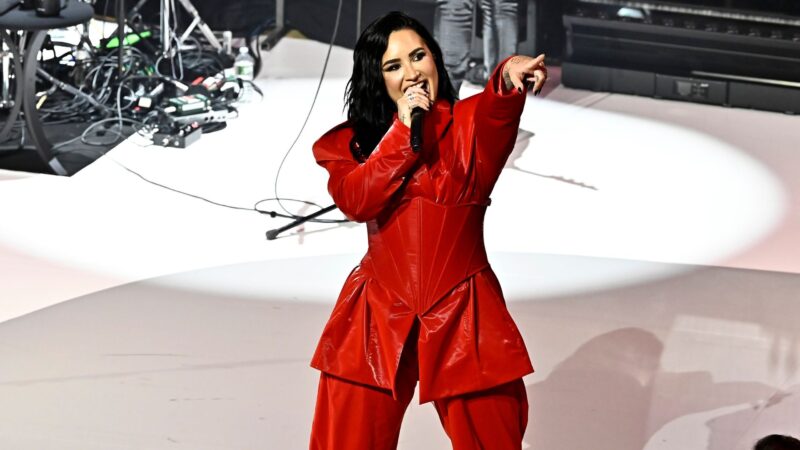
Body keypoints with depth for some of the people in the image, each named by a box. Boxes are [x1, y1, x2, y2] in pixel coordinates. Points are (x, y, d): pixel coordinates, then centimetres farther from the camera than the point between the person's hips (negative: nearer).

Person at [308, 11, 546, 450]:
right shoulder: (351, 141, 7)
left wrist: (508, 80, -45)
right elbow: (355, 201, -12)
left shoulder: (470, 121, 2)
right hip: (378, 321, 1)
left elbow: (497, 119, -23)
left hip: (464, 317, -1)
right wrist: (403, 130, -14)